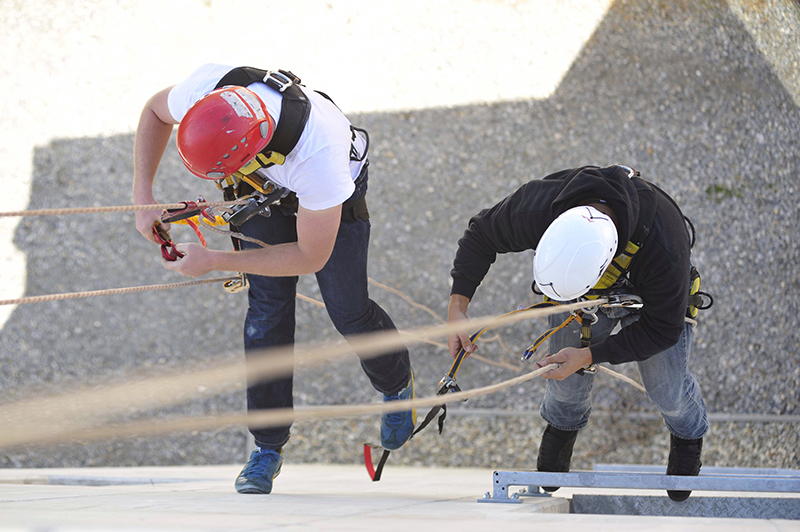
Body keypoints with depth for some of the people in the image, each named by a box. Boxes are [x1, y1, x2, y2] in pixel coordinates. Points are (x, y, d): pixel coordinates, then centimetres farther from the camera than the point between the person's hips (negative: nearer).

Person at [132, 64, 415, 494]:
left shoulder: (317, 152, -49)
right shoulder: (207, 90, -38)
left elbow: (312, 256, -35)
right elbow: (155, 110, -11)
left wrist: (214, 262, -34)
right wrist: (143, 196, -20)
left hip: (335, 197, -3)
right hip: (263, 189, 3)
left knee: (347, 310, 1)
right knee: (267, 306, -7)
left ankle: (396, 384, 34)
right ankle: (268, 446, 2)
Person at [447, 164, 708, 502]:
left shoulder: (662, 247, -47)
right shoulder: (536, 208, -41)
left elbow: (662, 329, -29)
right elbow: (481, 236, -18)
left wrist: (589, 356, -33)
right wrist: (457, 307, -27)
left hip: (650, 294, -2)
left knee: (667, 388, 3)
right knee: (567, 381, 9)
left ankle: (688, 436, 40)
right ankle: (562, 425, 46)